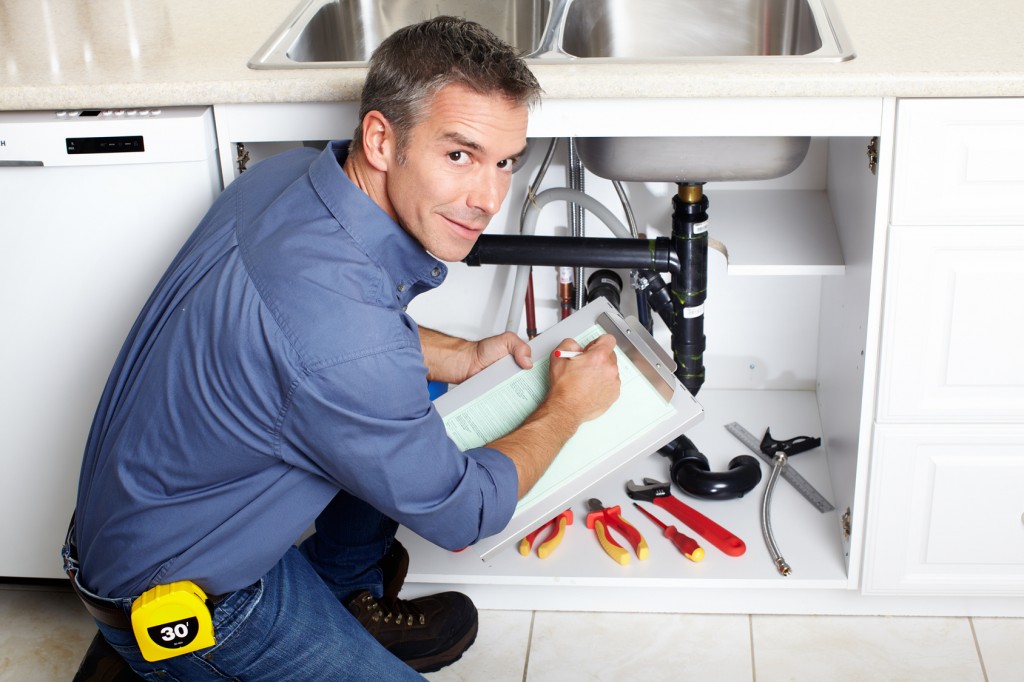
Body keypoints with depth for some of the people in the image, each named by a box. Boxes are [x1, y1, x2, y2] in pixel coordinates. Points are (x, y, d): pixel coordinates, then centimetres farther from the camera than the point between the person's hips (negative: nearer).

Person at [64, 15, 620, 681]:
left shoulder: (291, 171, -11)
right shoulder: (344, 344, -37)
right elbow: (461, 513, -19)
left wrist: (462, 356, 7)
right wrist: (567, 407, -5)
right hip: (167, 597, -8)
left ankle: (349, 595, 28)